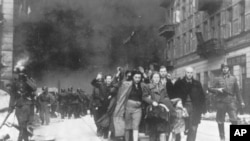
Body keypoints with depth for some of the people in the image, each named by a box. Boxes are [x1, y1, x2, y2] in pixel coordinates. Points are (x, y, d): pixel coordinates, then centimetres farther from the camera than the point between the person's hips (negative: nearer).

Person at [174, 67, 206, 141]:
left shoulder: (197, 84, 9)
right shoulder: (179, 83, 4)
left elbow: (202, 97, 7)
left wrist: (204, 110, 2)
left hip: (195, 109, 1)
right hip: (182, 107, -1)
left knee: (193, 129, -1)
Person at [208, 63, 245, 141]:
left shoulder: (233, 78, 13)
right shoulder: (217, 79, 8)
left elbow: (237, 91, 15)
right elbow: (210, 88, 5)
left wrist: (241, 101, 12)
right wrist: (217, 89, -13)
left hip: (231, 102, 0)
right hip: (221, 102, 0)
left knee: (234, 119, -12)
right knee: (220, 121, 4)